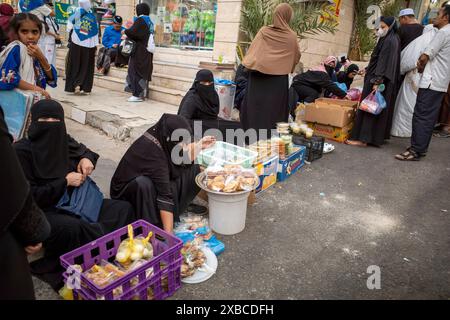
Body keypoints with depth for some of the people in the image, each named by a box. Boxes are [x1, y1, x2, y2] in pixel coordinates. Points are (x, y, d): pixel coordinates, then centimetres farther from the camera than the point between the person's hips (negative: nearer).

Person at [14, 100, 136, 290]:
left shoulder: (63, 140, 2)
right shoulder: (21, 151, -13)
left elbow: (84, 151, 23)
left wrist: (87, 159, -1)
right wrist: (65, 181, -15)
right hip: (41, 212, -6)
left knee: (123, 209, -11)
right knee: (72, 228, -39)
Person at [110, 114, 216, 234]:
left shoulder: (160, 136, -16)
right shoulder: (153, 151, -35)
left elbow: (184, 162, 1)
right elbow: (165, 195, -38)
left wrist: (199, 145, -11)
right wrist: (168, 233, -36)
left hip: (155, 182, 7)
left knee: (193, 170, -5)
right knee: (144, 184, -40)